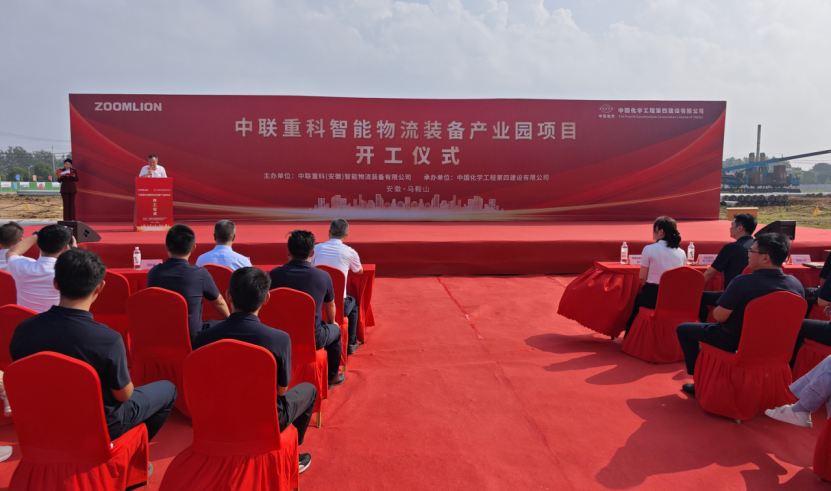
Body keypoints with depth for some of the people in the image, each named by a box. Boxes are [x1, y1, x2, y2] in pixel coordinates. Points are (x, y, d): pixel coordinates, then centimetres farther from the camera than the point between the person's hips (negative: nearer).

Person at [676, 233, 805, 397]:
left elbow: (719, 316, -22)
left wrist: (717, 310, 1)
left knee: (683, 329, 14)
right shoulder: (796, 284, -13)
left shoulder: (743, 282, -30)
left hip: (734, 341, -6)